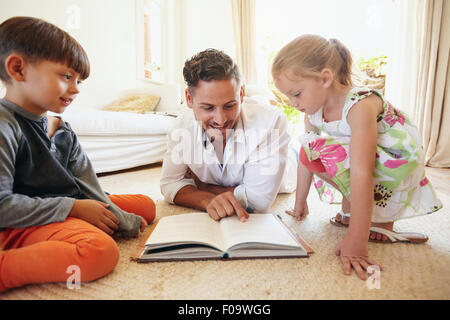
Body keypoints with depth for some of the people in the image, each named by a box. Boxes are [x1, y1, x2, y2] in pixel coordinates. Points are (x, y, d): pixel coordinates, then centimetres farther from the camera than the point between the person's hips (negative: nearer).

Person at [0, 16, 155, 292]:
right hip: (23, 224, -9)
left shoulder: (62, 130, 11)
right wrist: (73, 207, -17)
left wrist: (123, 222, -2)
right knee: (101, 251, -35)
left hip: (75, 206, 9)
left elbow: (87, 184, 6)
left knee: (146, 205, 10)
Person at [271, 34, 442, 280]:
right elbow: (305, 158, -5)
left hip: (397, 164, -7)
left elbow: (361, 174, -40)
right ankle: (350, 207, -1)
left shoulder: (360, 106, -33)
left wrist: (356, 244, -41)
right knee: (310, 152, -12)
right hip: (353, 159, 7)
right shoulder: (313, 108, -10)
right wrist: (300, 205, 0)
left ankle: (381, 221, -11)